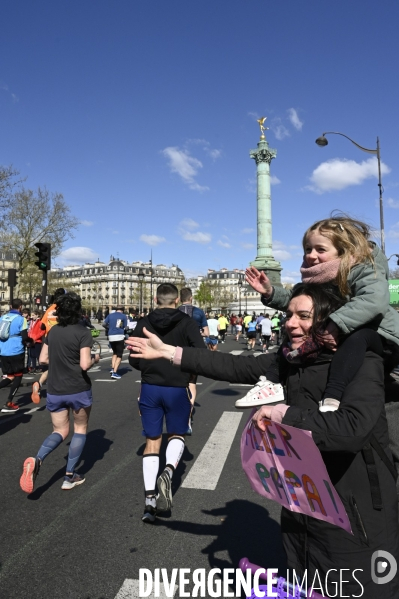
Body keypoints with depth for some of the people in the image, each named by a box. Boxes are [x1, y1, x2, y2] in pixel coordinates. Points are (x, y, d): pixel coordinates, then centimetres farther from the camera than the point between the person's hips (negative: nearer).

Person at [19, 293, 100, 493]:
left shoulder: (52, 331, 4)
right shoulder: (83, 332, -13)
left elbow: (43, 359, 8)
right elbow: (84, 365, -20)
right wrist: (95, 358, 0)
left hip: (55, 391, 5)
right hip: (79, 389, -4)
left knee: (59, 431, 17)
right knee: (80, 429, 15)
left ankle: (37, 460, -10)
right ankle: (69, 477, 17)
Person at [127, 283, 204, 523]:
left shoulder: (144, 323, -2)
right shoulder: (187, 323, -8)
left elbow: (134, 360, -1)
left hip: (150, 388, 2)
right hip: (178, 389, -2)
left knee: (152, 441, 13)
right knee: (177, 435, 19)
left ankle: (150, 499, 10)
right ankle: (169, 471, -9)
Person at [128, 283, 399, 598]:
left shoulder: (363, 365, -22)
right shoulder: (290, 359, -3)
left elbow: (352, 428, -38)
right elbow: (234, 366, -2)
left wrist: (282, 414, -27)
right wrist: (168, 352, -4)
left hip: (354, 517, -6)